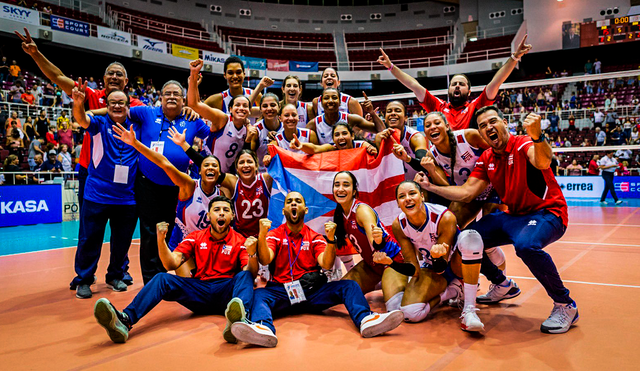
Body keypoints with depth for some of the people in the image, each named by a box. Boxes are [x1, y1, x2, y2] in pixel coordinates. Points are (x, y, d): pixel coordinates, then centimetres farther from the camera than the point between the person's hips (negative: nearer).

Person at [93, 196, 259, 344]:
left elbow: (250, 275, -7)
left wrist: (252, 253, -27)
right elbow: (172, 264, 3)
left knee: (245, 276, -32)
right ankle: (125, 321, -43)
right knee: (161, 279, -20)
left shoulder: (240, 241, 5)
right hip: (198, 291, 2)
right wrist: (161, 240, -13)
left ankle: (238, 321, -63)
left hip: (226, 293, -2)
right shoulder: (195, 237, 13)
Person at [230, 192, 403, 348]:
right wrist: (262, 235, -23)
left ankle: (365, 319, -44)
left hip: (313, 290, 2)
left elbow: (326, 265, -2)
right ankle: (264, 328, -61)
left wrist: (331, 239, -18)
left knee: (349, 286, -18)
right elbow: (265, 260, -7)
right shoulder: (274, 235, 12)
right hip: (282, 291, -1)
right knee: (258, 295, -31)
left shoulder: (315, 237, 14)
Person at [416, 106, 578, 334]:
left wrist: (537, 136, -58)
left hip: (547, 213, -7)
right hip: (513, 216, 7)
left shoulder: (523, 144, -15)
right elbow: (466, 193, 1)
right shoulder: (486, 160, 5)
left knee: (526, 245, -38)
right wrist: (430, 187, -7)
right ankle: (503, 286, 23)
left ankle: (565, 305, -14)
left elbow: (543, 163, -38)